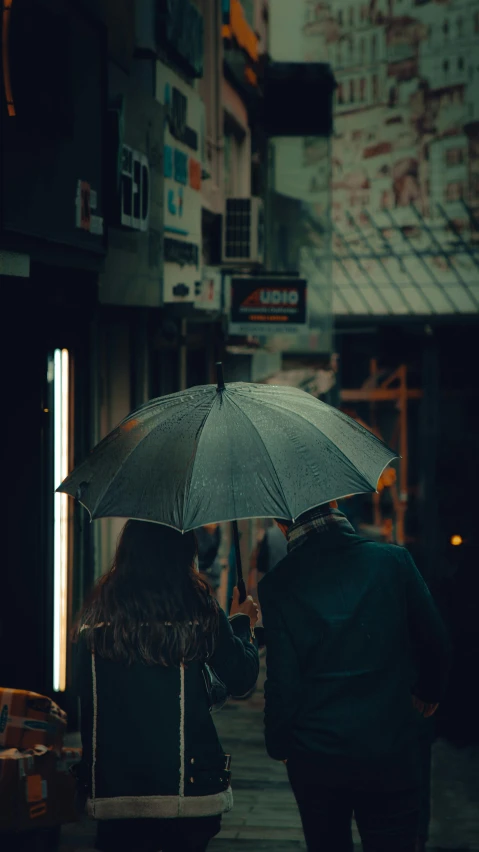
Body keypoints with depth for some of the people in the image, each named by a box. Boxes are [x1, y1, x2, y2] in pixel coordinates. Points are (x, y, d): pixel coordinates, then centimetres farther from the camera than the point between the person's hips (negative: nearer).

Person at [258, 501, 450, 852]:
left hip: (313, 759, 0)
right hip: (391, 755, 0)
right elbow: (436, 645, 1)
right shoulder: (394, 560, -6)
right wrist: (429, 692, 21)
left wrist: (278, 744, 7)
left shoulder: (278, 585, -9)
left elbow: (282, 681, -9)